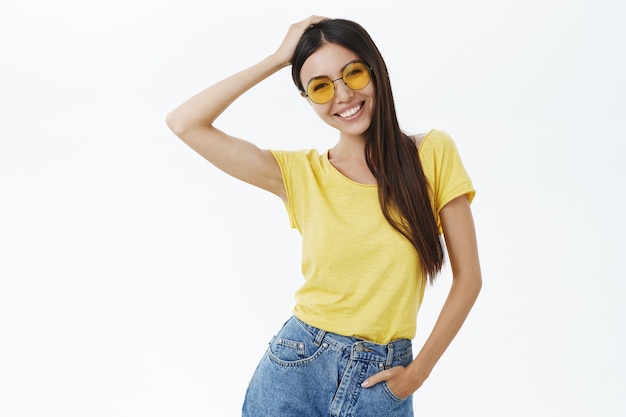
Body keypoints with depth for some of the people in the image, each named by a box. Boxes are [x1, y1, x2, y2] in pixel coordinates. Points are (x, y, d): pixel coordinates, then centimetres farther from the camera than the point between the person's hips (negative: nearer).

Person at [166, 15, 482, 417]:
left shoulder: (433, 154, -5)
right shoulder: (302, 174, -3)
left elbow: (468, 277, -1)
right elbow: (184, 123, -9)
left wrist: (419, 371, -4)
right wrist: (278, 59, -7)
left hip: (381, 383, 0)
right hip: (295, 367, 1)